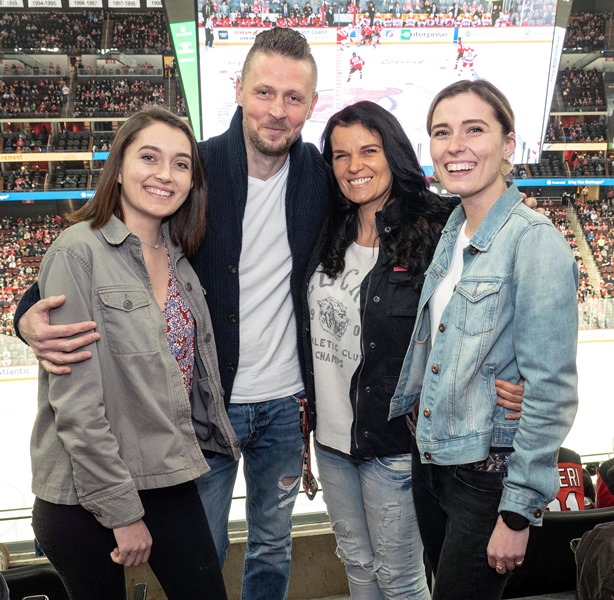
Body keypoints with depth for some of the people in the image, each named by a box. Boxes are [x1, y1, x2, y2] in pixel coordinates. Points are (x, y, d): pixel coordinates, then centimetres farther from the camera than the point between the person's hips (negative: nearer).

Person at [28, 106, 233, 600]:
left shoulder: (178, 258, 5)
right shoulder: (79, 252, -16)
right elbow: (74, 401, -18)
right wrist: (122, 510, -15)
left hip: (170, 478, 6)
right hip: (85, 497, -6)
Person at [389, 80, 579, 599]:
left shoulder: (535, 243, -18)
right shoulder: (452, 233, 4)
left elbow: (551, 392, -20)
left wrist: (517, 512, -17)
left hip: (490, 473, -7)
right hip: (432, 459, 7)